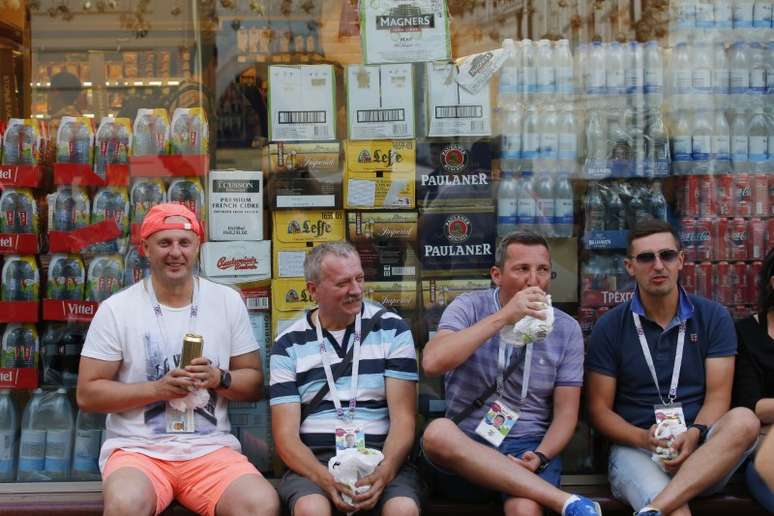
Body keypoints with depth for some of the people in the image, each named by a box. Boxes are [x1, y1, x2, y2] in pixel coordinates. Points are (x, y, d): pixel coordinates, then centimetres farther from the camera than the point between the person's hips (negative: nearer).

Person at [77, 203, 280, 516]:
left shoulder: (228, 302, 7)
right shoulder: (116, 309, 0)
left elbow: (254, 384, 11)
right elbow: (87, 395, -1)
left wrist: (220, 379, -11)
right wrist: (157, 388, -13)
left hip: (211, 449, 2)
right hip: (137, 449, -1)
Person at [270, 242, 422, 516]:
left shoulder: (393, 329, 6)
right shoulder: (288, 345, 6)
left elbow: (403, 418, 0)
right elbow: (286, 435, 0)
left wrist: (384, 472, -19)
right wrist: (325, 478, -19)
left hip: (381, 456, 0)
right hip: (314, 460, 0)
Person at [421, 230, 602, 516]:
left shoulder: (566, 329, 6)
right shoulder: (469, 307, 2)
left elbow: (566, 412, 5)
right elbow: (432, 363, -17)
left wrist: (540, 458, -15)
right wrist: (502, 317, -18)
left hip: (528, 446, -2)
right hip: (465, 447, 2)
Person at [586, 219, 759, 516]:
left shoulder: (713, 318, 7)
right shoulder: (609, 327, 4)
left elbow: (718, 396, 2)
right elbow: (599, 408, 4)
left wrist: (694, 435, -20)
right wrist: (644, 438, -15)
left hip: (704, 455, 5)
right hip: (635, 448, -4)